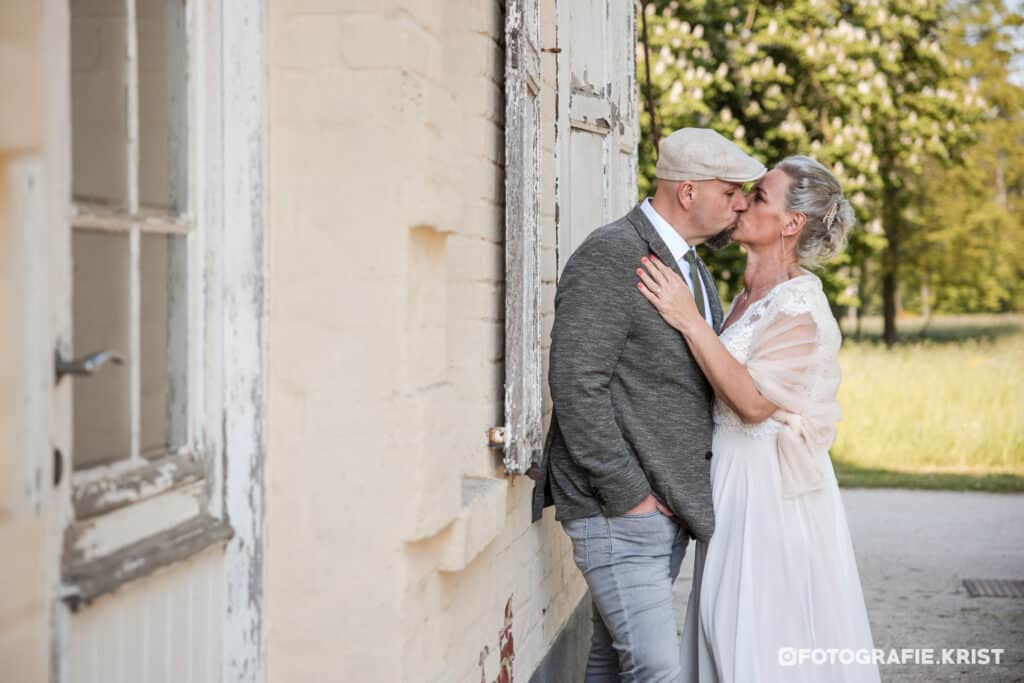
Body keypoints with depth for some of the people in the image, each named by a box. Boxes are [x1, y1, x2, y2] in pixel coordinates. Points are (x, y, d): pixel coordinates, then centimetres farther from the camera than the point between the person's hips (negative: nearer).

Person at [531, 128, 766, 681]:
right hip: (615, 509, -9)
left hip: (669, 505, 9)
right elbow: (576, 386, -21)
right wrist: (628, 495, -19)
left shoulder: (690, 264, 16)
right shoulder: (608, 257, -14)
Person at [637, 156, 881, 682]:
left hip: (773, 485, -9)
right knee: (729, 631, 14)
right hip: (734, 477, 9)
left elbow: (755, 401, -25)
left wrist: (689, 320, -25)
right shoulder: (750, 296, 11)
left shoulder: (800, 306, -16)